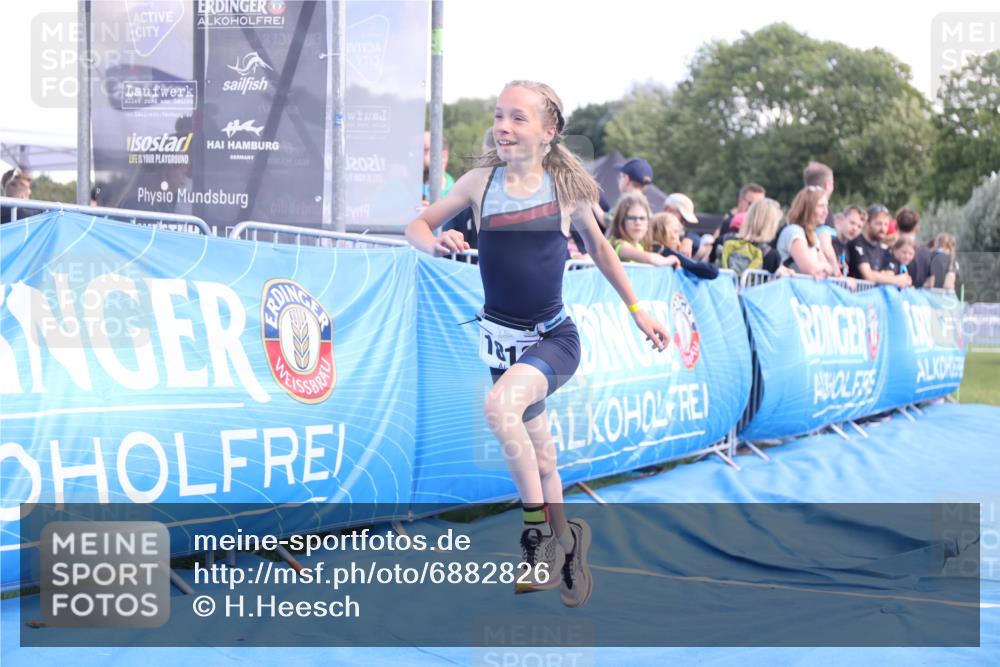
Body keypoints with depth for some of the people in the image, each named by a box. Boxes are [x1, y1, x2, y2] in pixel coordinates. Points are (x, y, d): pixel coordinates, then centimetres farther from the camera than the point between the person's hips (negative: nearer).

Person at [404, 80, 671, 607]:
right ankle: (564, 545, 32)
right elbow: (418, 225, 5)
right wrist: (435, 243, -19)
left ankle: (538, 524, -13)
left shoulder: (567, 186, -6)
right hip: (502, 337, 3)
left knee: (499, 406, -30)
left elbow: (599, 247, 10)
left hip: (554, 338, -3)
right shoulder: (481, 182, -3)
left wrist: (637, 310, 16)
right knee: (538, 457, 11)